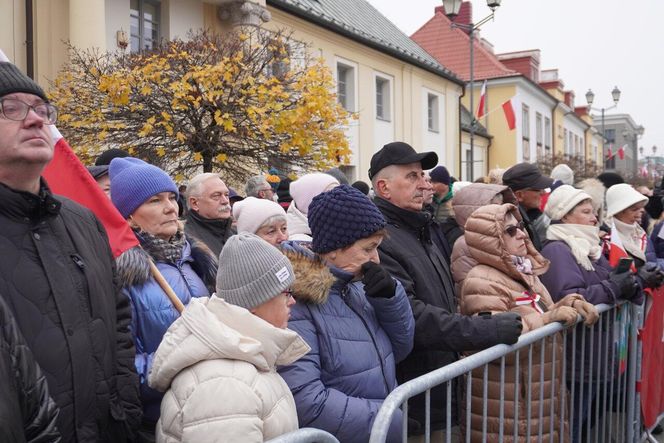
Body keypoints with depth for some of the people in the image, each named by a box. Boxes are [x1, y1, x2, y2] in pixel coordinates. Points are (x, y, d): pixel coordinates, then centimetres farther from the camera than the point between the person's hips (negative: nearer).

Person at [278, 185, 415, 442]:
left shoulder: (355, 287, 0)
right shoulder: (296, 303, -23)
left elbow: (399, 349, 7)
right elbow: (306, 401, -29)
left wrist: (389, 297, -11)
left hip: (387, 420, 7)